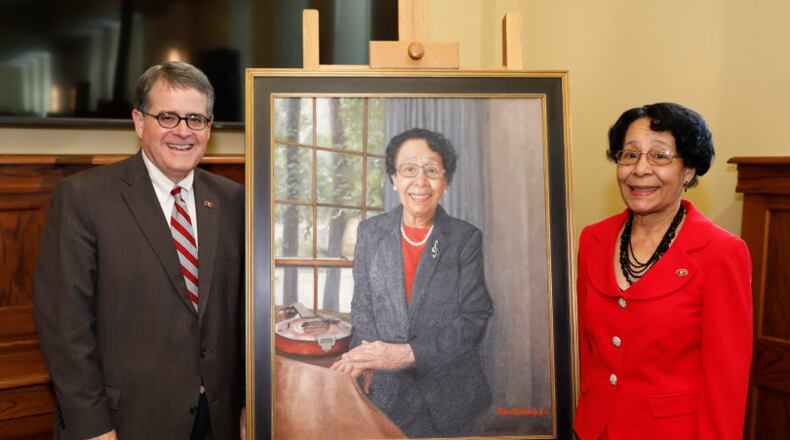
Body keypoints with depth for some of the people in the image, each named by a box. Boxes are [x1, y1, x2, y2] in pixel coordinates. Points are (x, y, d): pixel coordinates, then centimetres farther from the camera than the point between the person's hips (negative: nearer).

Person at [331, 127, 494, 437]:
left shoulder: (466, 238, -6)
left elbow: (474, 319, -11)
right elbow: (362, 307, 3)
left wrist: (407, 353, -21)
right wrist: (371, 358, -17)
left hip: (451, 392, 0)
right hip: (388, 390, 1)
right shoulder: (370, 232, 0)